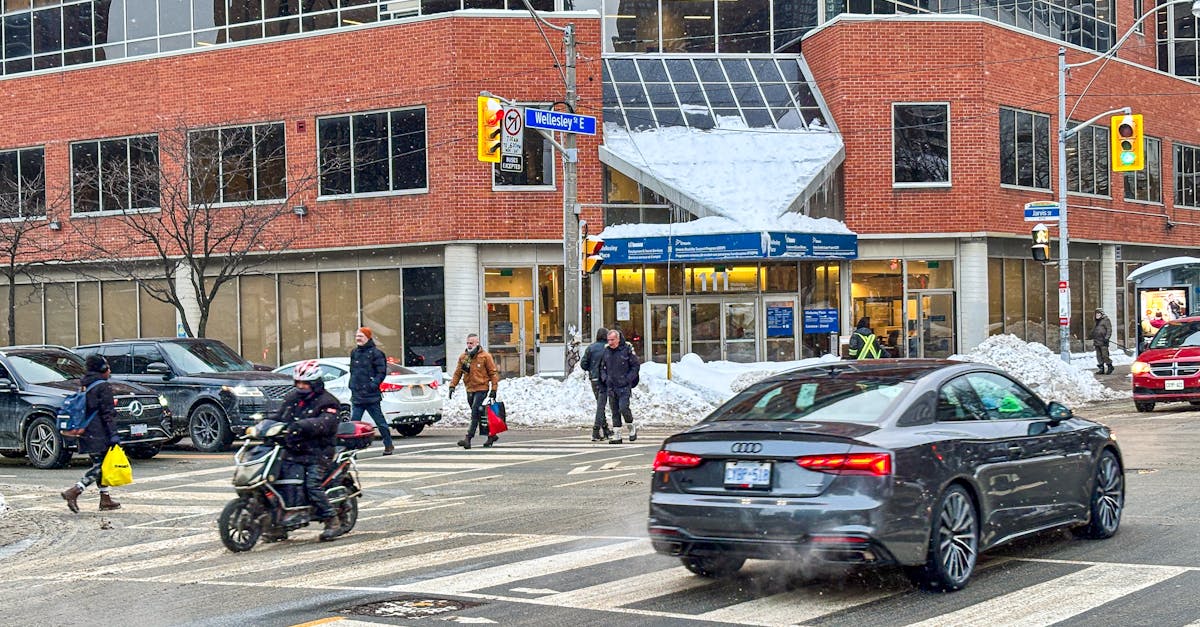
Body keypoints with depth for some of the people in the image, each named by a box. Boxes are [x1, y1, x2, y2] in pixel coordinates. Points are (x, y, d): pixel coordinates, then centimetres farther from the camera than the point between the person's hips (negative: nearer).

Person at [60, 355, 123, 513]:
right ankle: (74, 492, -20)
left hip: (86, 433, 9)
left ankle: (105, 500, 17)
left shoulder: (84, 386, 15)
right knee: (99, 467, -7)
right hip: (99, 434, -9)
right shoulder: (103, 387, -10)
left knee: (99, 465, 15)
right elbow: (107, 413, -15)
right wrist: (113, 433, -16)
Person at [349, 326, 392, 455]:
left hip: (371, 395, -6)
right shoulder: (354, 353, 15)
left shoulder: (375, 353, -6)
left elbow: (382, 372, -9)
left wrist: (373, 384, -18)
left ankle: (388, 446, 18)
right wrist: (352, 385, 14)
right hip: (356, 395, 6)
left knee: (380, 422, 5)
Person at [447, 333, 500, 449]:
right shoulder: (463, 357, 8)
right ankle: (491, 436, 26)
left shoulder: (485, 356, -6)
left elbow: (493, 373, -3)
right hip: (470, 390, 6)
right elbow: (457, 373, 11)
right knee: (479, 415, 12)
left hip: (481, 389, -6)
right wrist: (452, 386, -2)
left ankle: (468, 439, -19)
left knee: (475, 414, -14)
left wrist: (494, 390, -8)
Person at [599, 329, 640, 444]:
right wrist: (604, 378, 3)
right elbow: (602, 367, 20)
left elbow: (636, 365, -1)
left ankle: (632, 428, 12)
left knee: (623, 408, -14)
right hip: (611, 386, 5)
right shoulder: (606, 351, 7)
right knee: (614, 411, 6)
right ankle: (616, 435, 10)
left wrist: (628, 379, -9)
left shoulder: (627, 349, -6)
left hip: (624, 386, -5)